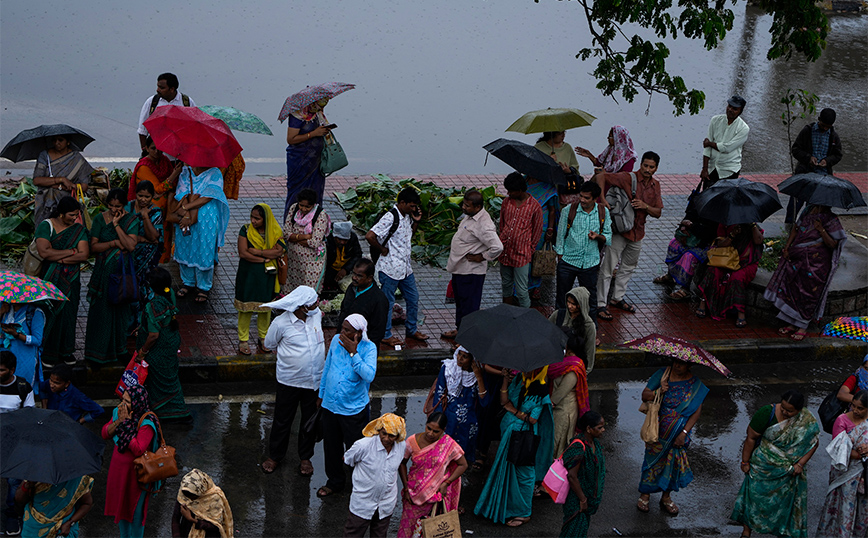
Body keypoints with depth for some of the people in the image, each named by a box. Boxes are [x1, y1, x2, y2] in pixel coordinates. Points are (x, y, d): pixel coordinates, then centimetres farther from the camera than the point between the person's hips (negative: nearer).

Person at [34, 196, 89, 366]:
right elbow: (44, 251, -21)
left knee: (69, 313, 8)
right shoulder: (46, 226, -6)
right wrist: (71, 252, -15)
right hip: (49, 279, -3)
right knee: (50, 313, -2)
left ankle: (66, 350, 22)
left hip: (71, 280, 3)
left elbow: (84, 255, -10)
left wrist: (58, 257, -18)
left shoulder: (79, 229, 3)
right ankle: (48, 352, 8)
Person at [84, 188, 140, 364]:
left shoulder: (131, 220, -3)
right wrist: (114, 243, -16)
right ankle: (99, 350, 11)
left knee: (121, 308, 9)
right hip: (104, 270, -1)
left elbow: (131, 245, -16)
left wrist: (116, 225, -17)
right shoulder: (100, 219, -2)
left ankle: (118, 347, 24)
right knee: (102, 309, 1)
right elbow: (93, 247, -5)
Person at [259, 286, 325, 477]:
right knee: (282, 420, 11)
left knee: (311, 419, 15)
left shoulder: (317, 314, -7)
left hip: (315, 380, 4)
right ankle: (275, 455, 33)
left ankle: (305, 457, 34)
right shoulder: (281, 323, -19)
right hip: (289, 381, -3)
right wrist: (290, 352, 4)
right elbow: (269, 344, 0)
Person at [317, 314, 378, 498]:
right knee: (331, 446, 18)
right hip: (330, 405, 5)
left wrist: (353, 352, -31)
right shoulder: (336, 340, -2)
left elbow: (369, 375, -31)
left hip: (354, 409, -5)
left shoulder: (368, 348, -16)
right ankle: (335, 481, 38)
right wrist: (321, 394, 18)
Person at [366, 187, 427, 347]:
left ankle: (412, 329, 33)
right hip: (390, 268, -9)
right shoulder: (390, 218, -21)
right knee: (388, 302, 4)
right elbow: (369, 236, -28)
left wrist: (416, 221, 7)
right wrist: (382, 249, -15)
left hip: (405, 266, 9)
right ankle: (386, 335, 16)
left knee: (413, 298, 17)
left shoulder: (407, 216, 6)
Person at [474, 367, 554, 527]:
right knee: (506, 469, 17)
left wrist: (513, 410, -11)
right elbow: (504, 401, 1)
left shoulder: (541, 390, -18)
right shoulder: (519, 379, 0)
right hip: (508, 431, 6)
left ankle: (523, 513, 18)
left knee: (523, 473, 4)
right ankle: (503, 505, 34)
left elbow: (533, 419, -18)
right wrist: (506, 380, -9)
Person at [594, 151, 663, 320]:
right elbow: (600, 176, -20)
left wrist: (645, 206, -16)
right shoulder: (628, 178, -15)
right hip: (619, 230, -7)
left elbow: (658, 213, 4)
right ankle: (600, 304, 3)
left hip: (637, 232, 7)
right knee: (607, 268, -4)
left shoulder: (655, 186, 4)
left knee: (628, 268, 20)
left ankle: (617, 298, 37)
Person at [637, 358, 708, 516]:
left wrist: (684, 432, -14)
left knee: (674, 462, 11)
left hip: (679, 433, 1)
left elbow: (697, 411, -8)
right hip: (658, 430, -1)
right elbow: (644, 396, -9)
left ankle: (666, 497, 31)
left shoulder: (695, 384, -9)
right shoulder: (662, 374, -9)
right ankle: (645, 494, 28)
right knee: (654, 460, 8)